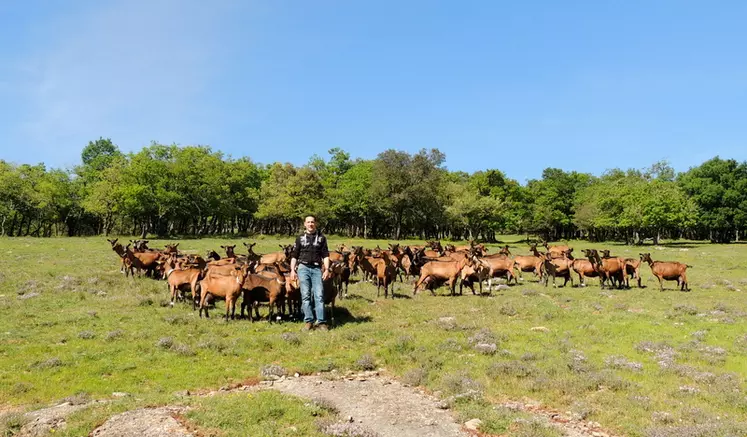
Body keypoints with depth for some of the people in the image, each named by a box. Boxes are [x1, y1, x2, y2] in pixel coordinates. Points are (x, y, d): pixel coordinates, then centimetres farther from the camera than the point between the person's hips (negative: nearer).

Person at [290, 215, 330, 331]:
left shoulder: (321, 238, 11)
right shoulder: (300, 238, 12)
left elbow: (325, 255, 7)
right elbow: (294, 255, 11)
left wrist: (327, 269, -4)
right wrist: (292, 270, 1)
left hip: (317, 268, 0)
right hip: (303, 267, 1)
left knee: (319, 295, -7)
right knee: (306, 295, -3)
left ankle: (321, 322, -6)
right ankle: (309, 321, 1)